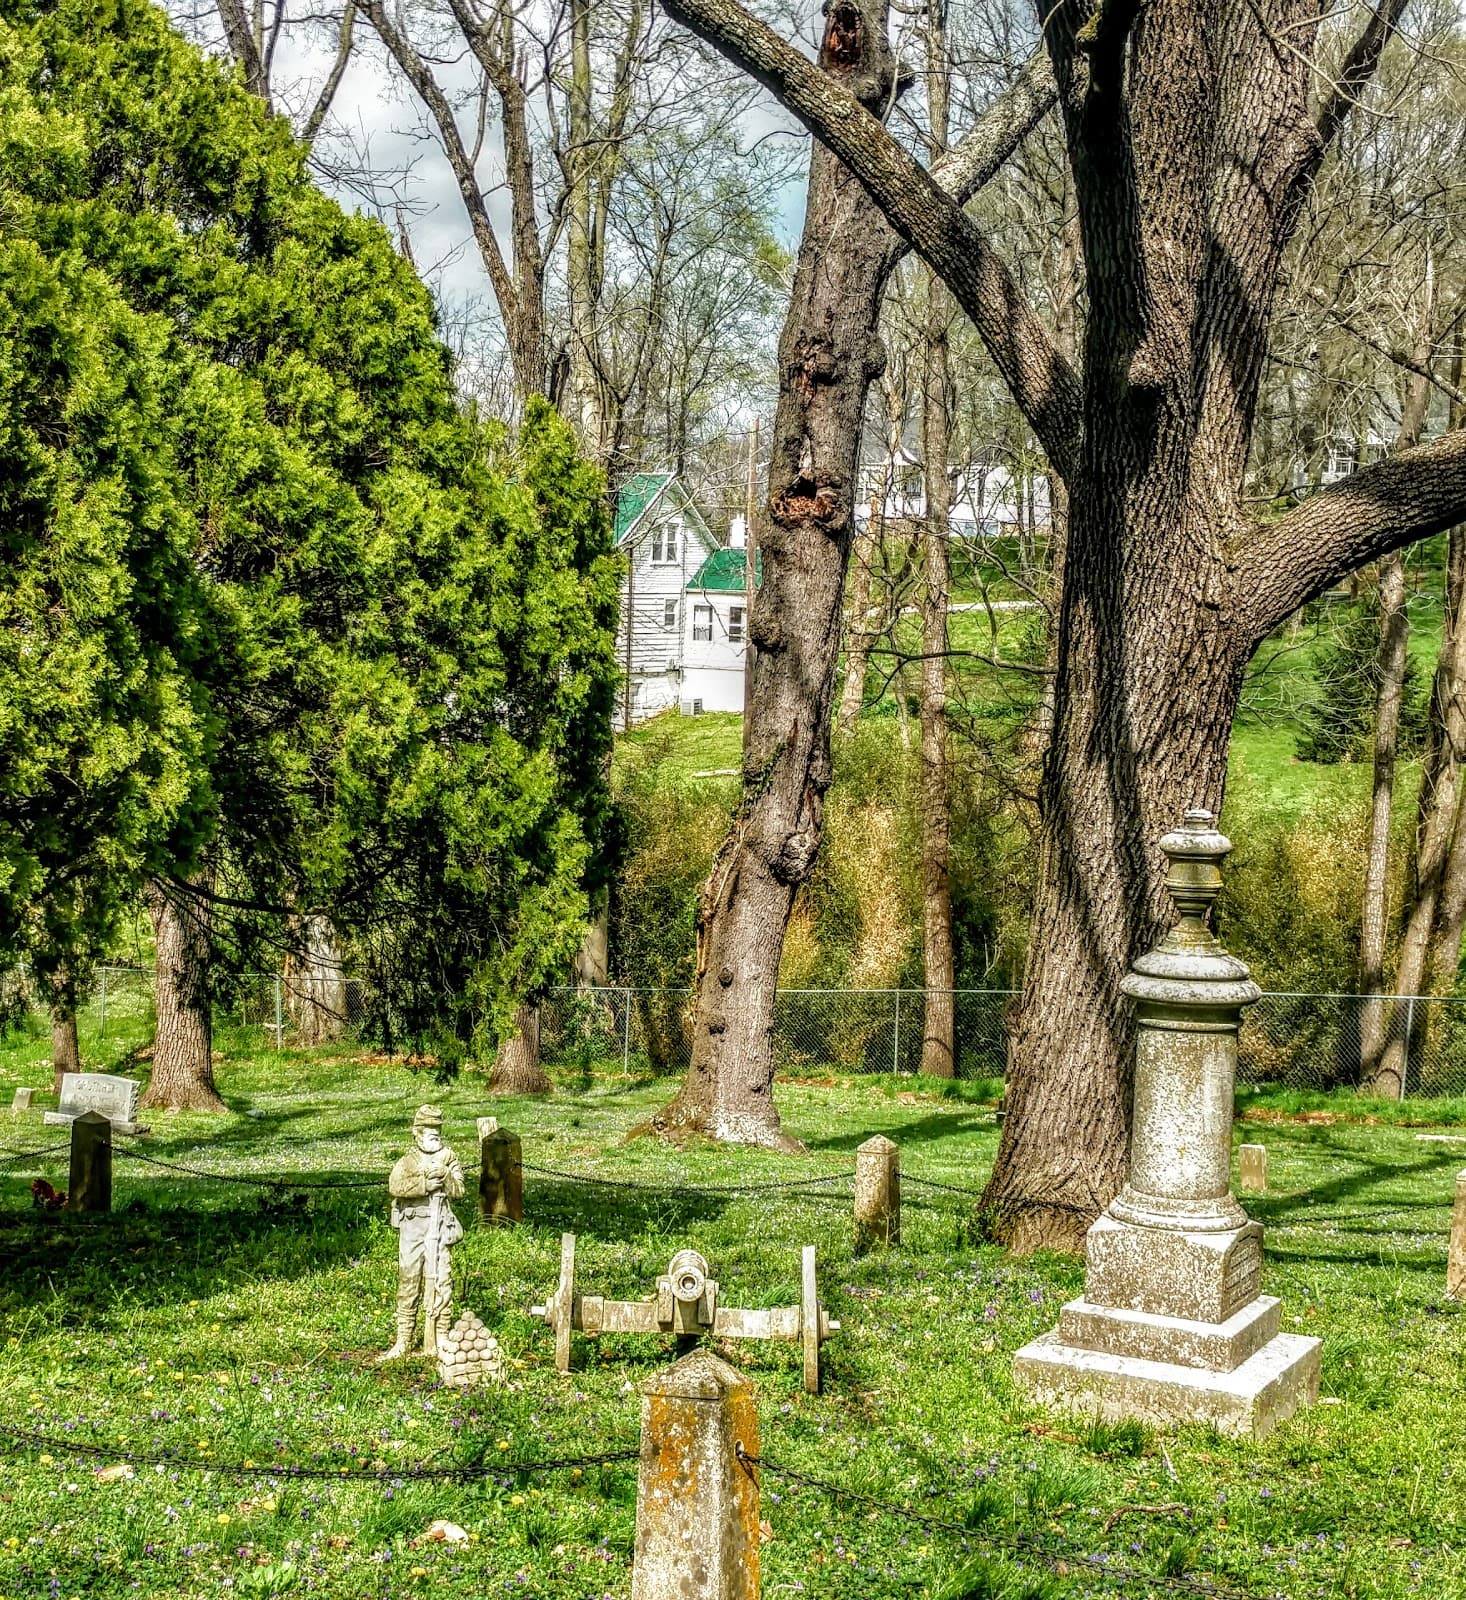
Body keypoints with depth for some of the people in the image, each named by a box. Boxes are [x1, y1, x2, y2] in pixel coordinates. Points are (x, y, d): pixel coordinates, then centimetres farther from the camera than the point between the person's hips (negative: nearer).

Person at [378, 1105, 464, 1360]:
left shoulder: (449, 1158, 8)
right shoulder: (408, 1161, 2)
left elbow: (458, 1190, -2)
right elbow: (395, 1186, -18)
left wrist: (444, 1175, -19)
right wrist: (425, 1182, -26)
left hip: (440, 1230, 1)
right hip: (412, 1228, -1)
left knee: (440, 1285, 1)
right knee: (408, 1284, 5)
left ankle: (436, 1343, 10)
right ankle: (403, 1341, 15)